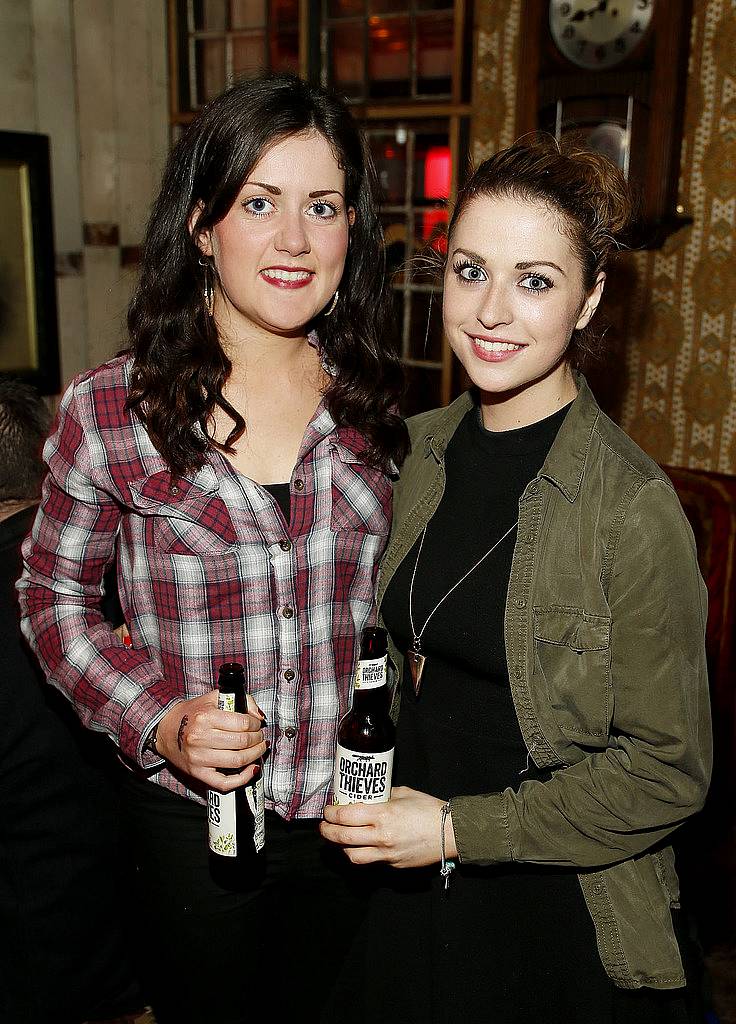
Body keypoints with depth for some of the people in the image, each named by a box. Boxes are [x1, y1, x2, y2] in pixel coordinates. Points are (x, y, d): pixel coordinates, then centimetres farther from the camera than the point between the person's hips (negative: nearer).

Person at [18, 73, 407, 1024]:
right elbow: (52, 595, -3)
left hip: (353, 808, 3)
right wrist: (157, 723, -16)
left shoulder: (373, 400, -4)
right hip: (193, 815, -2)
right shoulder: (110, 409, -13)